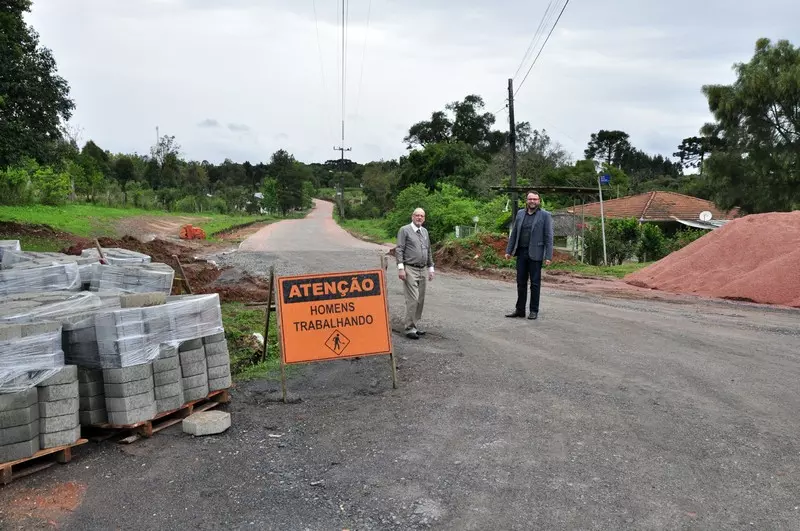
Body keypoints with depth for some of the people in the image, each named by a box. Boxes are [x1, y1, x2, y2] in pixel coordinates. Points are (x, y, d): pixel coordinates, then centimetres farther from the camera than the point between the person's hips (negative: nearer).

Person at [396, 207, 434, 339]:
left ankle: (414, 325, 18)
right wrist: (400, 268, -16)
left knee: (420, 300, 8)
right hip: (410, 269, -7)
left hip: (422, 270, 7)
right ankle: (410, 328, -5)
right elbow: (399, 250, -9)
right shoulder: (404, 230, -3)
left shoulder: (425, 231, 15)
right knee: (413, 299, -12)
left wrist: (431, 268, 16)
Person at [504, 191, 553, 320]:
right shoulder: (520, 213, 11)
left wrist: (548, 256, -12)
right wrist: (509, 250, 8)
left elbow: (549, 237, -6)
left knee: (535, 283, 4)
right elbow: (514, 233, 13)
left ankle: (534, 311, 13)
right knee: (521, 282, 10)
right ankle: (520, 309, 18)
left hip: (535, 254, -4)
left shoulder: (545, 215, -3)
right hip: (521, 252, 4)